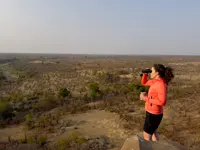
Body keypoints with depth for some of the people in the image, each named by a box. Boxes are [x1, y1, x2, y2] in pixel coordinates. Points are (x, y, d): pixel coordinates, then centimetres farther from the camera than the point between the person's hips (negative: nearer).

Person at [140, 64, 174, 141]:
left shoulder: (161, 84, -26)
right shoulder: (155, 81, 2)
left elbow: (162, 102, -31)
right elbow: (143, 83, 16)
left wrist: (145, 98, -26)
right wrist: (145, 74, -2)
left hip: (154, 114, -10)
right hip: (152, 112, 10)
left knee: (146, 136, 7)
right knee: (153, 132, 29)